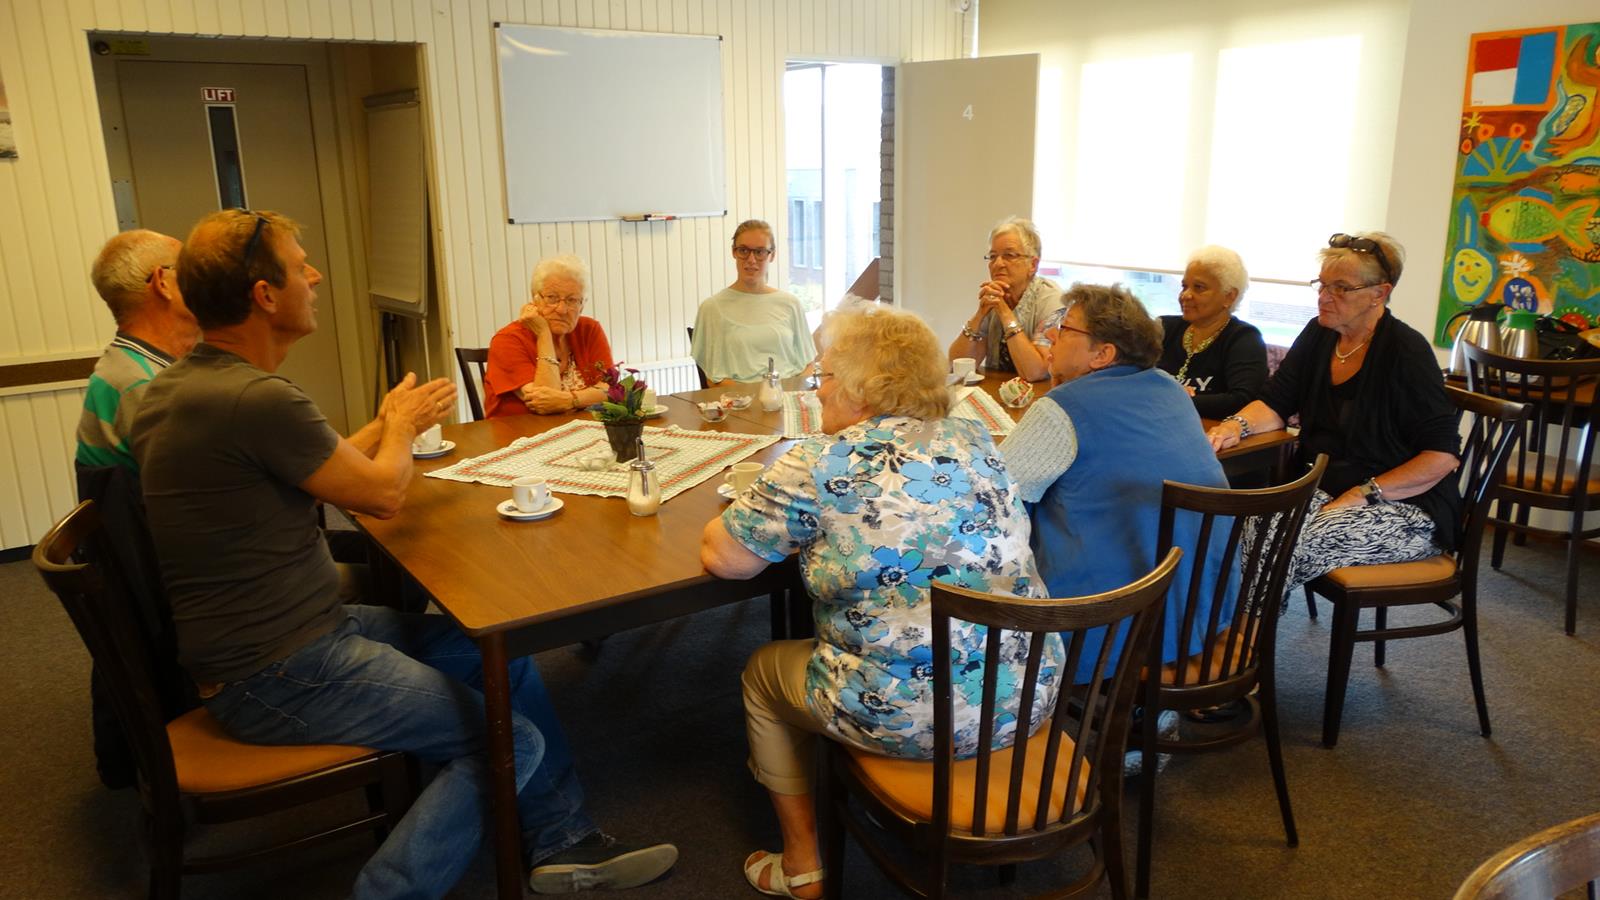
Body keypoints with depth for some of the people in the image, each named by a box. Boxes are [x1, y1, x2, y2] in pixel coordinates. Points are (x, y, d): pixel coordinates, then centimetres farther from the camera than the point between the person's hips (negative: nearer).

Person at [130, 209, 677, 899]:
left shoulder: (174, 385, 7)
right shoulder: (258, 399, -25)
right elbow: (382, 493, -11)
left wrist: (388, 424, 20)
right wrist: (402, 427, 8)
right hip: (280, 675, -10)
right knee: (512, 742, -11)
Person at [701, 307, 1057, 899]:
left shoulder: (820, 467, -14)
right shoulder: (975, 440, 5)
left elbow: (721, 558, -6)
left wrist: (755, 512, 14)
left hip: (913, 718, -6)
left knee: (764, 671, 22)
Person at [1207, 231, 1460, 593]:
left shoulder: (1406, 352, -12)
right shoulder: (1319, 335, 7)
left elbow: (1443, 454, -14)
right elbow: (1274, 404, 6)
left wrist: (1363, 494, -20)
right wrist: (1236, 424, -16)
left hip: (1404, 508, -5)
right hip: (1325, 490, 5)